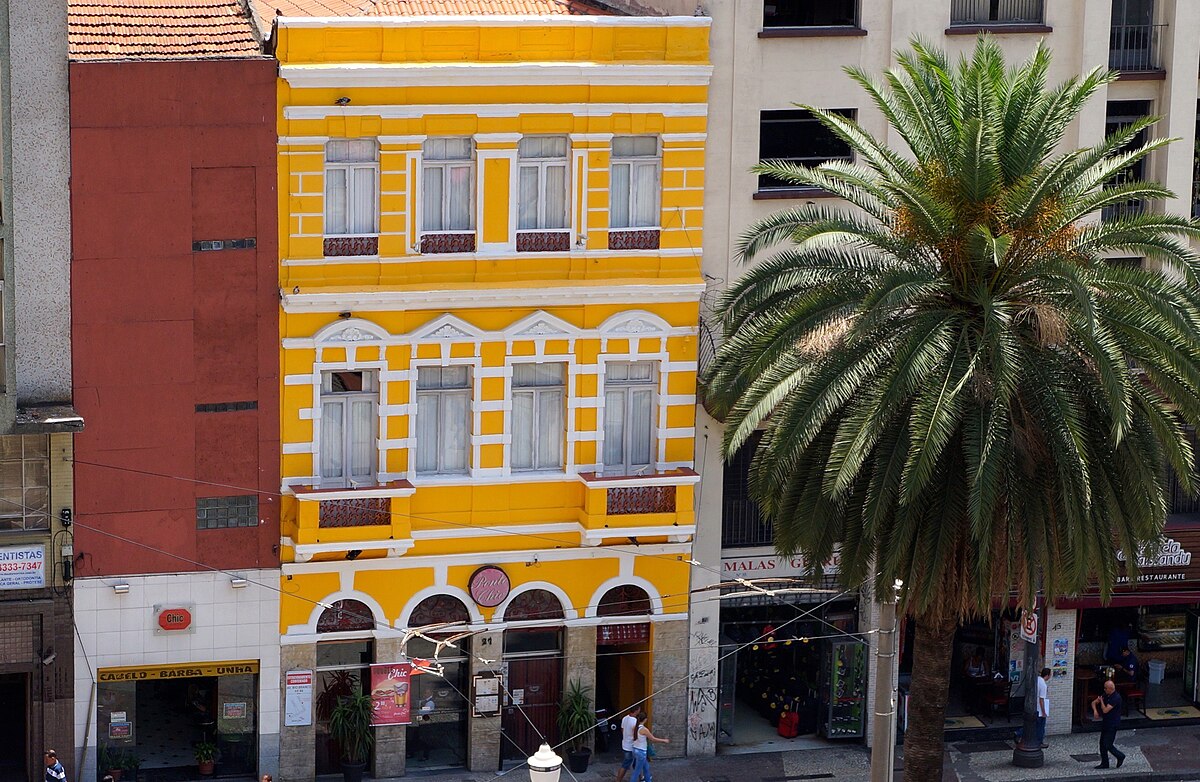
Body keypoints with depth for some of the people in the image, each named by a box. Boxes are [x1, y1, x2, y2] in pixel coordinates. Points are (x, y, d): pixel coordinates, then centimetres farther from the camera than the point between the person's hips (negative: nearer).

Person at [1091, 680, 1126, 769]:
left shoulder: (1116, 698, -21)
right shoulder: (1106, 695, 6)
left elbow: (1105, 710, -24)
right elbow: (1094, 702, 13)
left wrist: (1101, 701, -8)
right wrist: (1095, 710, -7)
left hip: (1112, 724, -9)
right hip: (1105, 723, 9)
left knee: (1107, 745, -7)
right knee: (1102, 743, 9)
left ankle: (1120, 756, 15)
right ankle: (1104, 763, 16)